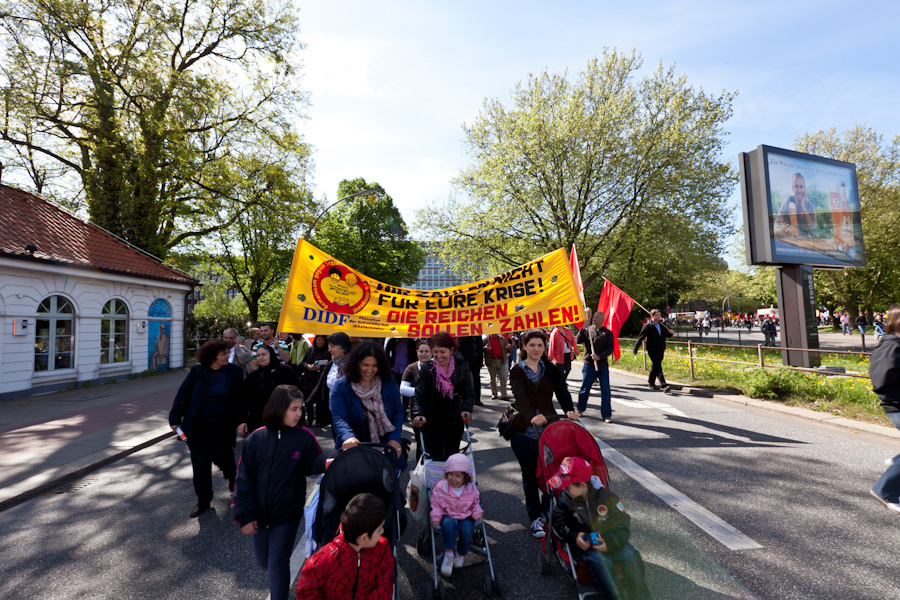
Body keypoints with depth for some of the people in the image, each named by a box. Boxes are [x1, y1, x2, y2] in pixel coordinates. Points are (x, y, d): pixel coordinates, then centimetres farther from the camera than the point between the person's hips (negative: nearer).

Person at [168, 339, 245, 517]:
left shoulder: (234, 372, -5)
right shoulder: (197, 371, -5)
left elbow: (240, 398, -2)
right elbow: (182, 393, -1)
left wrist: (241, 420, -10)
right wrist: (175, 419, -4)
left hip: (222, 425, -1)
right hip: (198, 425, 1)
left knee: (221, 457, 7)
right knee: (200, 462, 9)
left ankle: (232, 475, 42)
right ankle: (203, 501, 26)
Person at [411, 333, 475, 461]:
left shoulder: (461, 367, -4)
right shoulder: (426, 369, -9)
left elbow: (469, 393, -3)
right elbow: (418, 396, -13)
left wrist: (467, 409, -23)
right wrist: (418, 414, -31)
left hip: (455, 423, 2)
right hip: (431, 423, -1)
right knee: (434, 458, 2)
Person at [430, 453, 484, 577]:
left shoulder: (471, 488, -8)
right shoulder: (441, 488, -13)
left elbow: (475, 503, 10)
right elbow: (436, 505, -2)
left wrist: (478, 514, -4)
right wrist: (435, 518, -13)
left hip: (466, 517, 1)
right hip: (448, 516, -1)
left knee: (467, 530, -29)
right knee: (448, 524, -35)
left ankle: (461, 554, 2)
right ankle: (449, 554, -19)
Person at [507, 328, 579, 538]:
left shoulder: (551, 369, 5)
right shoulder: (517, 371, -4)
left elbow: (562, 390, -11)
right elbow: (520, 396, -21)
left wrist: (569, 410, -31)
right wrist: (532, 416, -39)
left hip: (549, 427, 2)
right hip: (525, 431, -2)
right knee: (530, 475, 8)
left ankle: (548, 510, 33)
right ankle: (535, 517, 25)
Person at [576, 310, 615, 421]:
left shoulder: (607, 333, 2)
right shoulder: (588, 330, 3)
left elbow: (610, 348, -3)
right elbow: (578, 341, -8)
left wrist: (599, 356, -18)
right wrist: (583, 329, -18)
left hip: (603, 365, 0)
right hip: (589, 364, 0)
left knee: (605, 391, 0)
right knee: (585, 388, 11)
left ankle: (606, 415, 11)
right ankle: (580, 409, 32)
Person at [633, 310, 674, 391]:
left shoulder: (663, 324, 10)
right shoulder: (647, 326, -7)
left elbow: (667, 335, 21)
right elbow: (640, 338, -5)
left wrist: (671, 333, -5)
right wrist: (635, 350, -4)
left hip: (661, 350, 6)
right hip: (652, 350, -6)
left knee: (655, 366, 15)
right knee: (658, 367, -13)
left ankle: (651, 383, 29)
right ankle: (663, 385, -17)